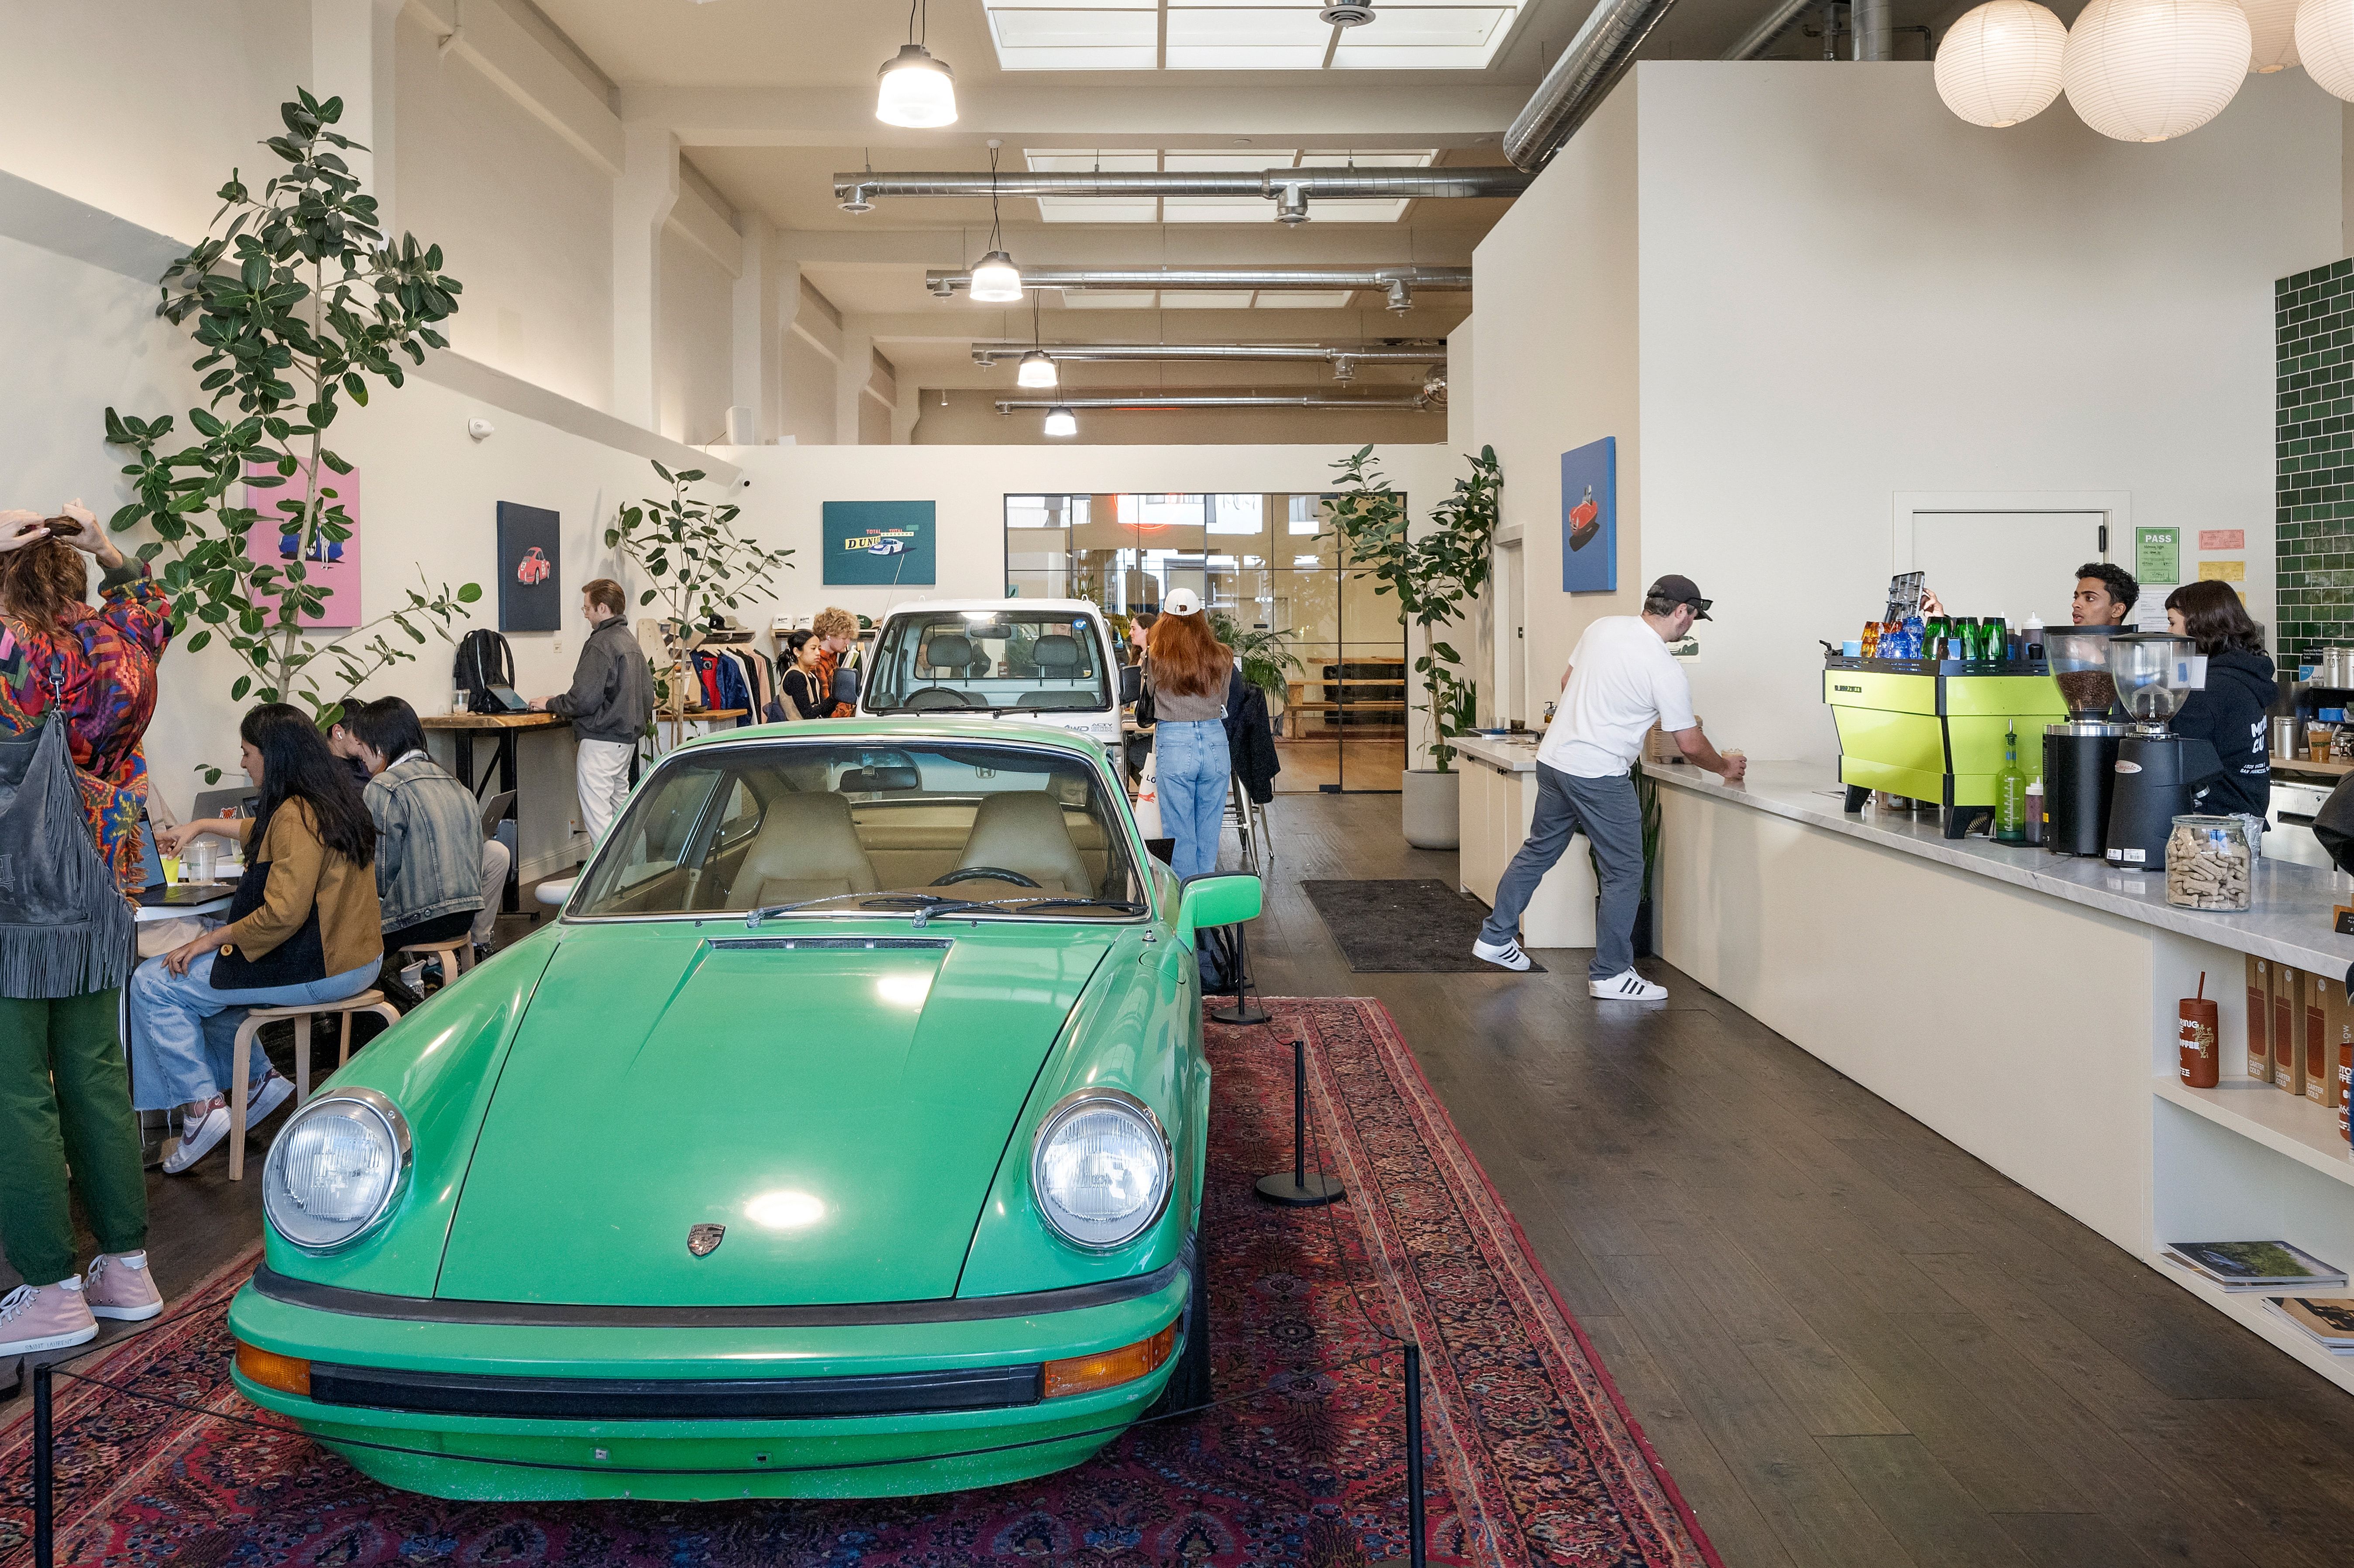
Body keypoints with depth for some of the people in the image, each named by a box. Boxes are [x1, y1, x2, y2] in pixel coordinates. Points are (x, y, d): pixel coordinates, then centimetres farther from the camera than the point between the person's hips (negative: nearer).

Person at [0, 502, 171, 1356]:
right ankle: (127, 1267, 20)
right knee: (97, 1078, 13)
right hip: (99, 901, 6)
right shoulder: (119, 647, 3)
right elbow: (152, 606, 24)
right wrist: (106, 549, 14)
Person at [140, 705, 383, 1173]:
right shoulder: (334, 800, 9)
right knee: (199, 973, 27)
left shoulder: (296, 814, -20)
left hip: (321, 969, -10)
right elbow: (264, 831, 33)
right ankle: (258, 1078, 24)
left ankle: (201, 1105, -1)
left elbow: (283, 914, -26)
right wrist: (201, 826, 39)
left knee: (152, 985, -1)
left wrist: (214, 938, -14)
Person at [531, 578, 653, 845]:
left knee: (596, 813, -8)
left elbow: (584, 700, -19)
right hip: (628, 738, 10)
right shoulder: (631, 642, 14)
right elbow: (647, 692, 20)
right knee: (619, 809, 16)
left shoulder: (600, 645, -15)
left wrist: (550, 704, -4)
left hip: (601, 741, -10)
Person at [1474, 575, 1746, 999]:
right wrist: (1725, 768, 12)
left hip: (1553, 758, 8)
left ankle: (1495, 938, 28)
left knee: (1538, 852, 21)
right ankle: (1610, 974, 7)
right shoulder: (1665, 670, -14)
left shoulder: (1603, 627, 5)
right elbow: (1690, 745, -7)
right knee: (1624, 873, 3)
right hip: (1599, 776, -8)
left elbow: (1567, 680, 17)